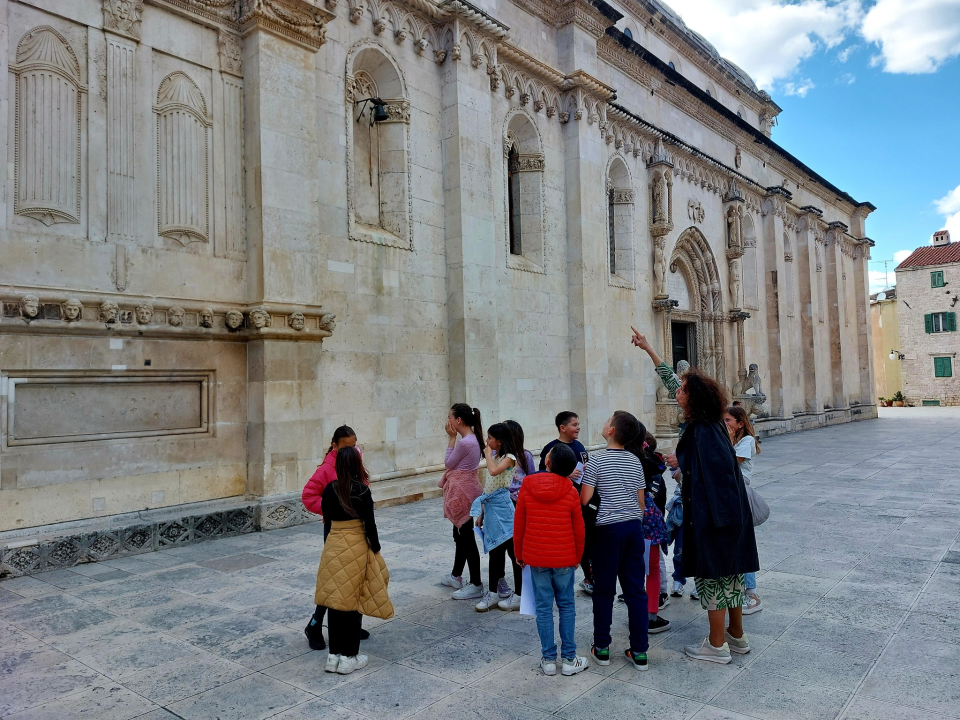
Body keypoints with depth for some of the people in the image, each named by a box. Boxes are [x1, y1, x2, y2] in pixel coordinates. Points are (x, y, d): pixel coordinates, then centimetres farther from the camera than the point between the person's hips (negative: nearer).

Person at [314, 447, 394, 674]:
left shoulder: (329, 489, 1)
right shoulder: (362, 490, -13)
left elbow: (327, 522, 7)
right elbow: (369, 524, -11)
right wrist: (376, 549, 1)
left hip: (333, 547, 4)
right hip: (356, 548, -4)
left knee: (335, 601, 11)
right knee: (352, 602, 5)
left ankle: (334, 655, 19)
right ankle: (348, 657, 12)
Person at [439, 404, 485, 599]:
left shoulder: (464, 442, -24)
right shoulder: (472, 438, 7)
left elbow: (448, 463, -11)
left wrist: (451, 438, -10)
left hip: (463, 493, -10)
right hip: (463, 492, 10)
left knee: (466, 538, -2)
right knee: (460, 535, 21)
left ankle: (476, 585, 6)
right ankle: (456, 576, 35)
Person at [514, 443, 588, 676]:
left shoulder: (527, 487, -7)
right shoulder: (570, 492, -7)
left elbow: (518, 525, -1)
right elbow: (578, 529, 0)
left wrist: (519, 554, 12)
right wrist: (577, 557, 15)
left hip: (535, 557, 0)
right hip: (564, 558, 0)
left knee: (543, 607, 8)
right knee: (566, 606, 11)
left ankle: (548, 659, 15)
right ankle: (569, 659, 16)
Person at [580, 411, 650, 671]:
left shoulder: (597, 460, -9)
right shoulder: (635, 460, 7)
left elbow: (584, 500, -12)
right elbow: (641, 501, 11)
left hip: (607, 528, -5)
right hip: (634, 527, 5)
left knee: (604, 591, 7)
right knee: (636, 589, 9)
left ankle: (601, 649, 17)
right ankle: (639, 652, 14)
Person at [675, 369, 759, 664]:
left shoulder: (702, 432, -20)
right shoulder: (712, 426, 8)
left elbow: (717, 474, -24)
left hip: (711, 516, -9)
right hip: (730, 514, 9)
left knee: (713, 575, 2)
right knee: (729, 572, 18)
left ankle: (716, 645, 14)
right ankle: (736, 636, 31)